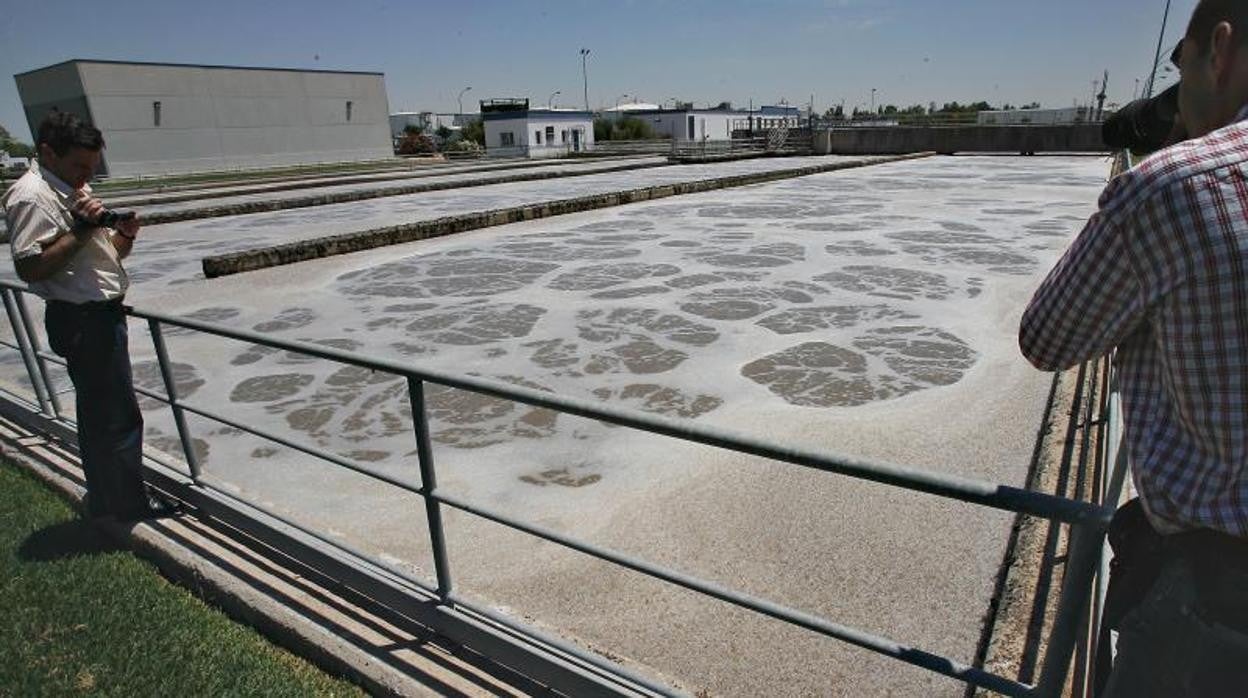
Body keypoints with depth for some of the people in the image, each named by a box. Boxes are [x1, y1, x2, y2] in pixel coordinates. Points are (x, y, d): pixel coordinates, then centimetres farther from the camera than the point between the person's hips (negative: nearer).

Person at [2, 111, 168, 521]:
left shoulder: (76, 190, 15)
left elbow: (106, 254, 21)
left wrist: (125, 234, 1)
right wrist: (80, 230, -22)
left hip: (102, 314, 10)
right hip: (83, 320, -10)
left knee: (99, 415, 18)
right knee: (119, 417, -3)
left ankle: (105, 502, 32)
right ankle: (130, 507, 9)